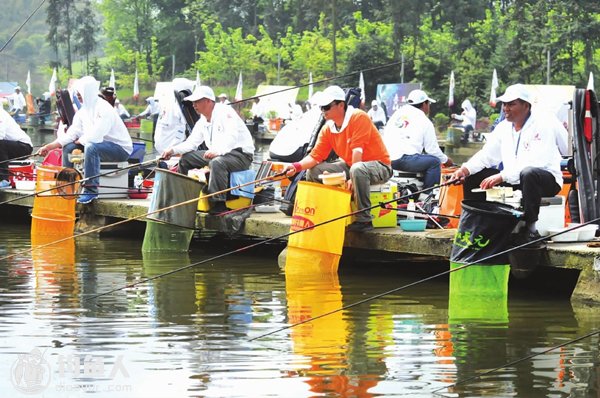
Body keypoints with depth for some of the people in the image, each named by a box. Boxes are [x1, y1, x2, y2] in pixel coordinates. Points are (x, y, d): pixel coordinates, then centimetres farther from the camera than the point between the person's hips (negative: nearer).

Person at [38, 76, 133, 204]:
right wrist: (49, 147, -6)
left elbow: (94, 137, -31)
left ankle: (91, 190, -29)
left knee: (91, 147, -36)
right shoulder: (83, 111, 5)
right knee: (68, 147, 3)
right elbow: (70, 135, 3)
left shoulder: (104, 110, -23)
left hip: (121, 149, -9)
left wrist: (79, 141, -10)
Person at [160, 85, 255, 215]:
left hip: (241, 154, -9)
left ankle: (219, 204, -36)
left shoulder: (225, 112, -14)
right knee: (185, 158, 7)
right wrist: (173, 150, -1)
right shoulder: (202, 121, 14)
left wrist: (217, 151, -42)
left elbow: (232, 137, -27)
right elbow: (191, 142, 16)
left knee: (216, 163, -40)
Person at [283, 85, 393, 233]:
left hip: (380, 166, -8)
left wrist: (352, 178, -28)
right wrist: (297, 166, -16)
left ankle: (364, 219, -33)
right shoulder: (328, 128, 3)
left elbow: (357, 150, -25)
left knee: (358, 169, -42)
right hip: (349, 166, 8)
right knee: (313, 171, 0)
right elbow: (315, 156, 2)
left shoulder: (358, 117, -19)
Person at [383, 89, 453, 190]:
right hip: (404, 160, -8)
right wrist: (446, 160, 22)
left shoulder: (397, 114, 20)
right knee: (434, 162, 3)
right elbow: (432, 149, 2)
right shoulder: (425, 122, 3)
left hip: (386, 159, 8)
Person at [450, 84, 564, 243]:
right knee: (472, 176, -1)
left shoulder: (542, 125, -16)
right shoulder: (503, 127, 9)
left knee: (528, 174, -41)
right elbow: (486, 155, 6)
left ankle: (530, 228, -32)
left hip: (547, 179, -7)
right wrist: (465, 169, -14)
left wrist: (501, 176, -35)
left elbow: (533, 163, -28)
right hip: (512, 180, 8)